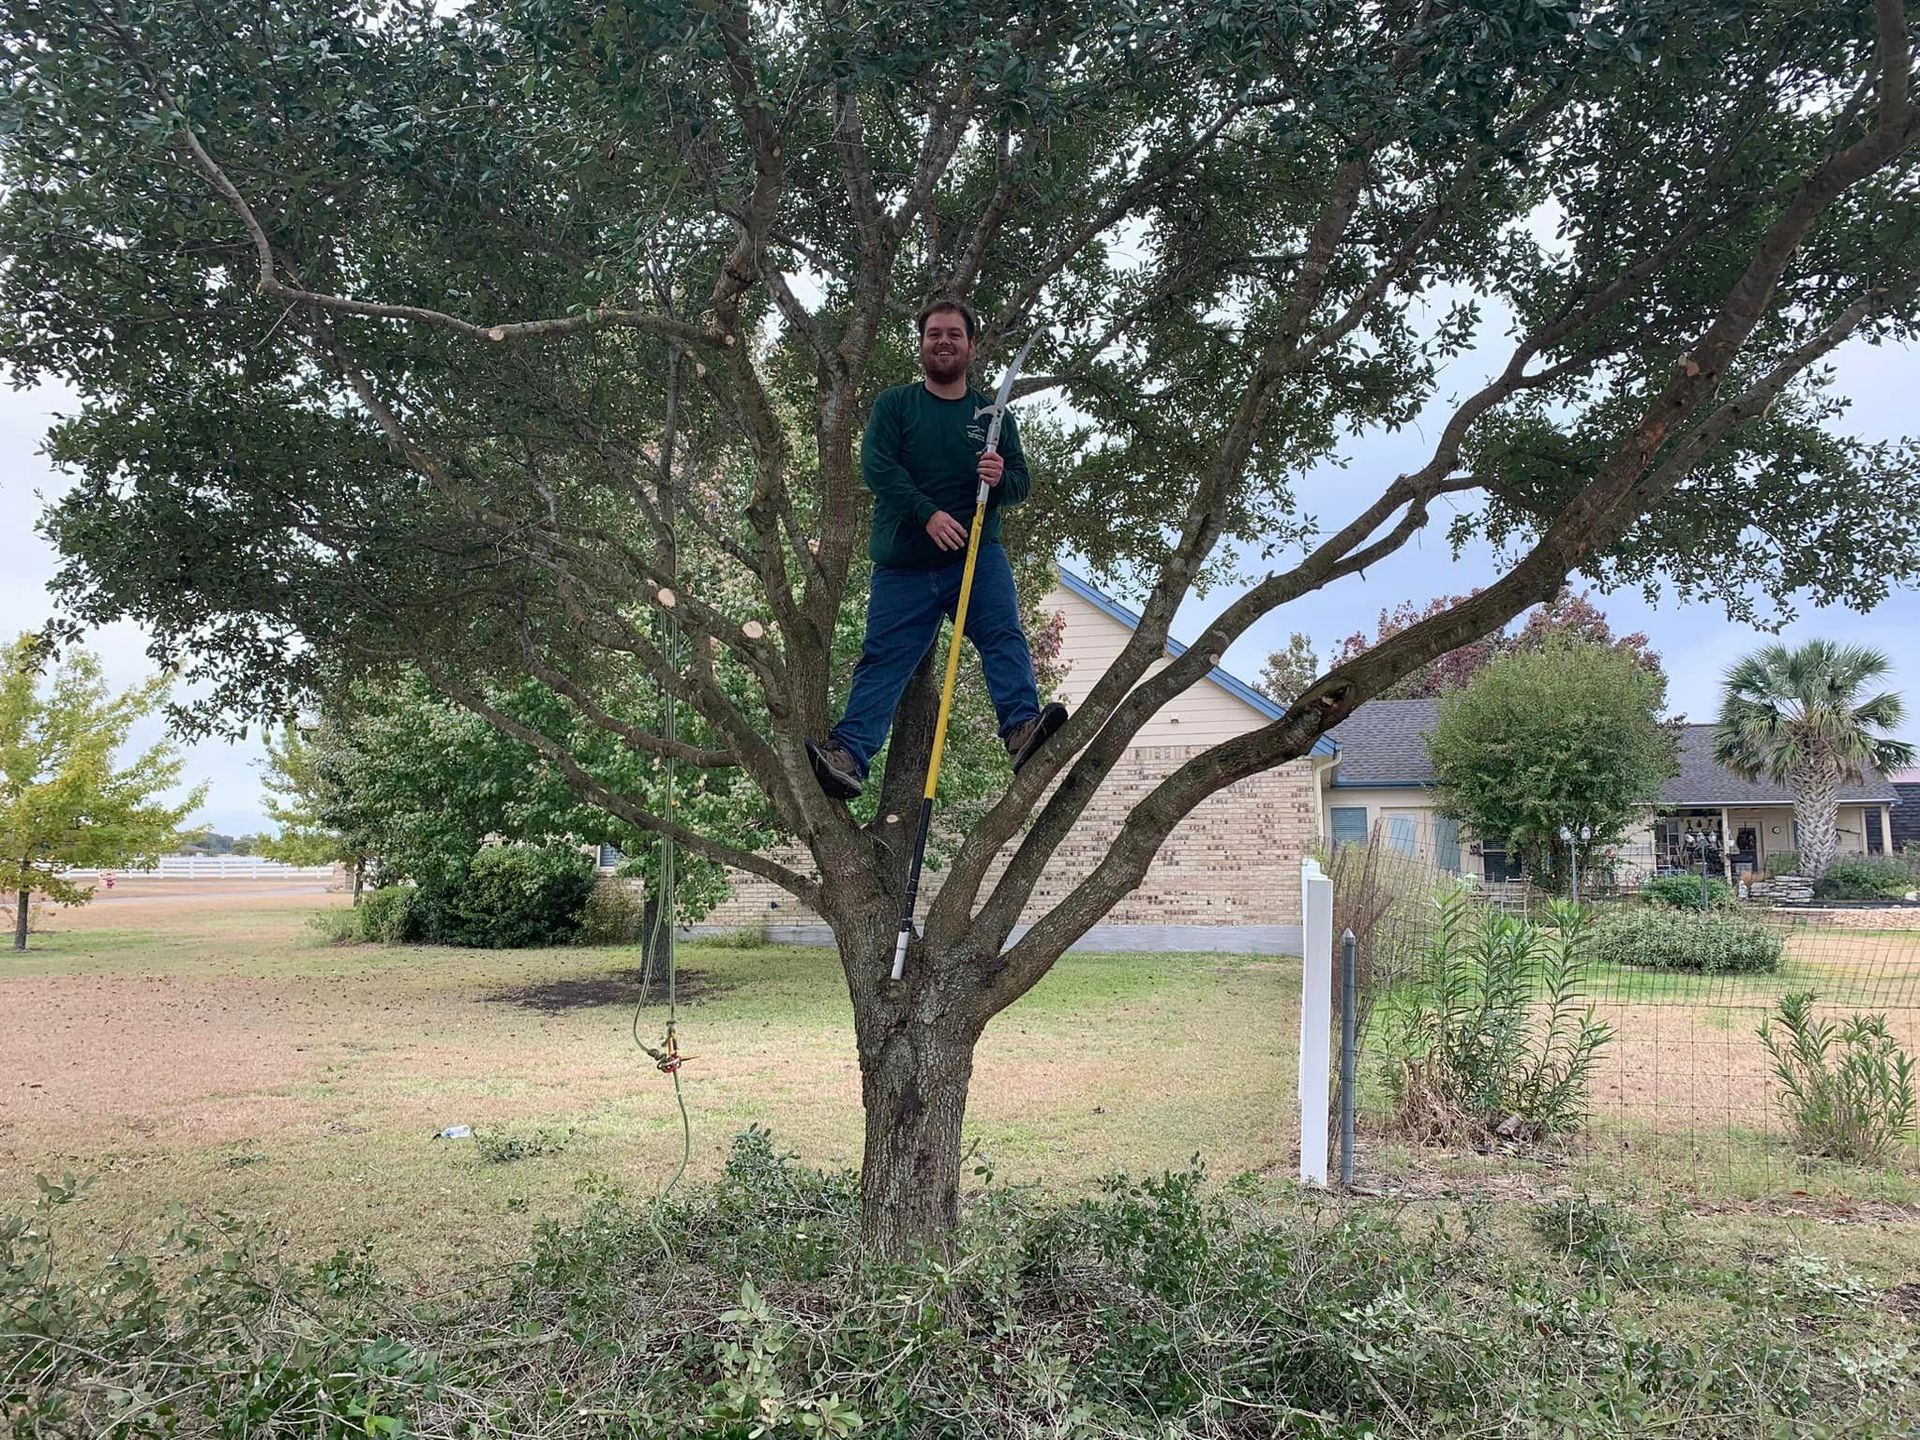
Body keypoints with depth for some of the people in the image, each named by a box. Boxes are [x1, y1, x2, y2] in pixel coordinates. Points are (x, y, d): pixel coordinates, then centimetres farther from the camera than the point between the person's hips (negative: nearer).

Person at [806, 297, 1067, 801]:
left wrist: (1001, 478, -16)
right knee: (883, 659, -5)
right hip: (902, 564, -1)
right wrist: (928, 513, -20)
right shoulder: (894, 404, 7)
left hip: (977, 555, 1)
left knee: (1005, 636, -17)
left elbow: (1022, 482, 10)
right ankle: (847, 755, -11)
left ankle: (1023, 729, -26)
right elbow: (876, 466, -8)